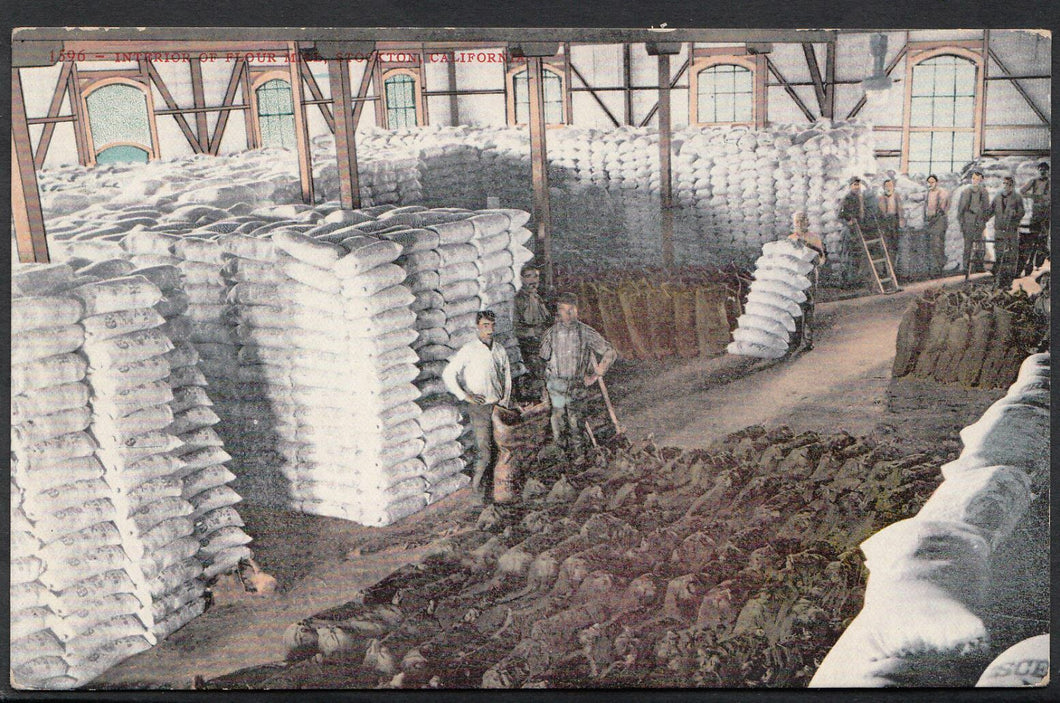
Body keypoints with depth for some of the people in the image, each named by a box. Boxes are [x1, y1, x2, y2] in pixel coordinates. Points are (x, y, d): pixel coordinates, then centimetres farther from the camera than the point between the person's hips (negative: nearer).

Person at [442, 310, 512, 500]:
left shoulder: (500, 350, 8)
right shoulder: (469, 350, -8)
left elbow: (507, 377, 18)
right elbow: (448, 374, -7)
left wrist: (505, 401, 8)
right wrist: (464, 395, -10)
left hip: (498, 405, 5)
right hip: (479, 406, -5)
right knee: (484, 452, -9)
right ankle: (476, 481, 12)